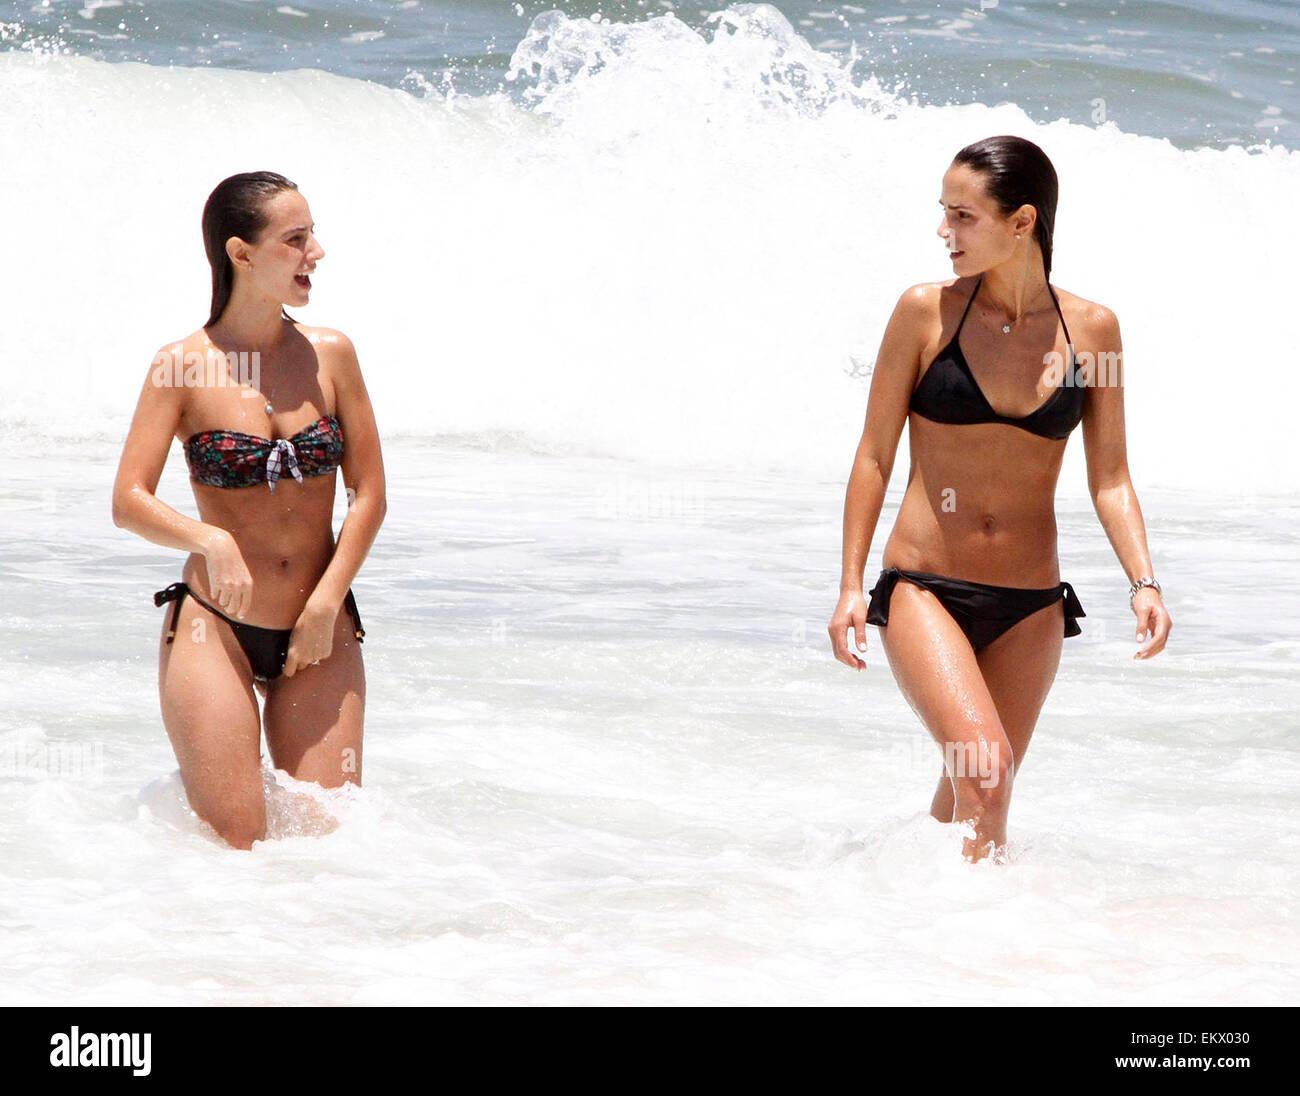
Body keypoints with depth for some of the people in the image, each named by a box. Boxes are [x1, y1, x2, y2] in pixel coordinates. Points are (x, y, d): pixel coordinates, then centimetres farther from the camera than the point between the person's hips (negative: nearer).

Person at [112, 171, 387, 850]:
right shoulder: (182, 366, -6)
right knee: (233, 840, -8)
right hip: (214, 623, -3)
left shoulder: (330, 355, 2)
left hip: (321, 633, 3)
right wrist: (210, 542, -27)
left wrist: (326, 602, -9)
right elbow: (129, 502, -9)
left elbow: (369, 496, 2)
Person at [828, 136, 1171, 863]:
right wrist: (851, 586, -3)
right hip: (923, 590, -3)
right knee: (984, 770, -22)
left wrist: (1144, 581, -10)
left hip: (1030, 606, 3)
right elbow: (875, 456, 1)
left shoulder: (1091, 330, 1)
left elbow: (1110, 477, 4)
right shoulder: (927, 312, -4)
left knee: (973, 793, 10)